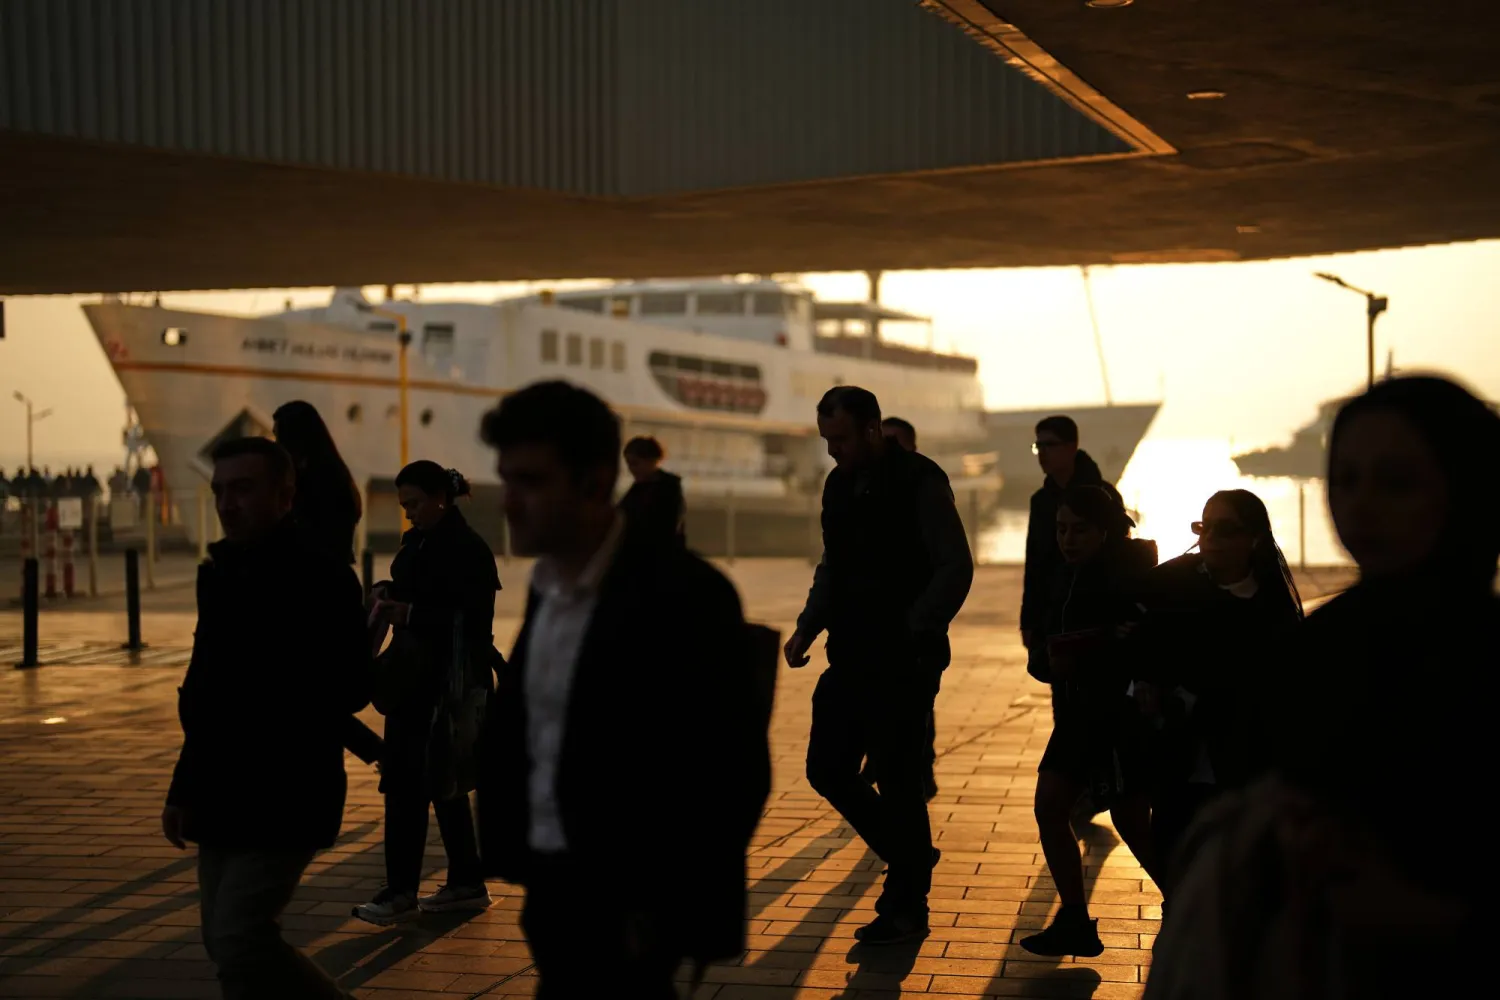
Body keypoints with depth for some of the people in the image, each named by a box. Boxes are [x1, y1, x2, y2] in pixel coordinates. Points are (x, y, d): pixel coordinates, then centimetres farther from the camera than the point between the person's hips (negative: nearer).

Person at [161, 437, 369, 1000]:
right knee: (227, 943, 11)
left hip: (285, 803, -8)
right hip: (222, 800, 8)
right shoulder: (219, 576, 12)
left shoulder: (322, 581, -12)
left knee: (238, 942, -13)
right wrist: (184, 791, 17)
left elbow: (351, 690, -16)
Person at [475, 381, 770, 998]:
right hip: (553, 887, 8)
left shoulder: (682, 595, -18)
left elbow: (732, 772, -17)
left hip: (626, 904, -7)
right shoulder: (547, 587, 6)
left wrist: (664, 910, -16)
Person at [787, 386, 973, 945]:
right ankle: (908, 857, 29)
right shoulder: (839, 485, 10)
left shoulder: (919, 481, -12)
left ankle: (906, 908, 14)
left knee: (898, 782, -2)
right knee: (827, 769, 9)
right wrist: (808, 628, 7)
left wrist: (912, 634, -22)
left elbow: (955, 569, -14)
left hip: (904, 662, -8)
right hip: (851, 657, 8)